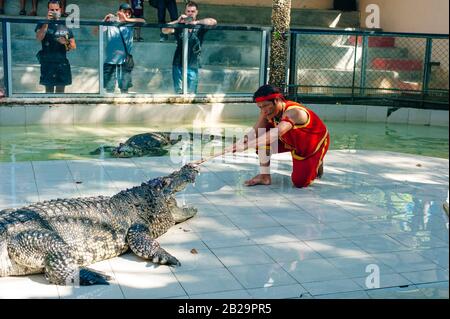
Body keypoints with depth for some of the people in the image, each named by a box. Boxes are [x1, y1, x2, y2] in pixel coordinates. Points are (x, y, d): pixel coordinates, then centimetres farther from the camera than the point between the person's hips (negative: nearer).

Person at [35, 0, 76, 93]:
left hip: (62, 64, 2)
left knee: (60, 91, 5)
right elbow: (39, 38, -15)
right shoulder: (42, 24, 5)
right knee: (49, 91, -1)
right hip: (48, 64, -2)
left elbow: (73, 46, 11)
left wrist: (66, 43, -12)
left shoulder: (66, 26, 11)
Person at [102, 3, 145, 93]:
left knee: (125, 89, 5)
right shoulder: (110, 22, 4)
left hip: (124, 62, 2)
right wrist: (105, 20, -15)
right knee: (109, 89, -1)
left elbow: (143, 21, -4)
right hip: (110, 62, -2)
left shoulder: (130, 25, 9)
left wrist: (127, 19, -8)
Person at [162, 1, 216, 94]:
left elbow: (213, 22, -13)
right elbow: (164, 30, -7)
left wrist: (197, 22, -18)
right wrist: (177, 21, -16)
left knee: (191, 93, -1)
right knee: (179, 92, 3)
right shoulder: (179, 26, 5)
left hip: (192, 66, -1)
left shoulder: (199, 27, 2)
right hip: (178, 64, 1)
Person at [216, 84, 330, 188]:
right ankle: (265, 176, -6)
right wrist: (240, 143, -41)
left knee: (299, 182, -13)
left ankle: (316, 164, 18)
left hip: (315, 143, -6)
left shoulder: (293, 112, -39)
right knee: (263, 138, -17)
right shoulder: (267, 111, -17)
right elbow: (255, 133, -19)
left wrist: (247, 145, -65)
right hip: (292, 141, 6)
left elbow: (276, 134, -54)